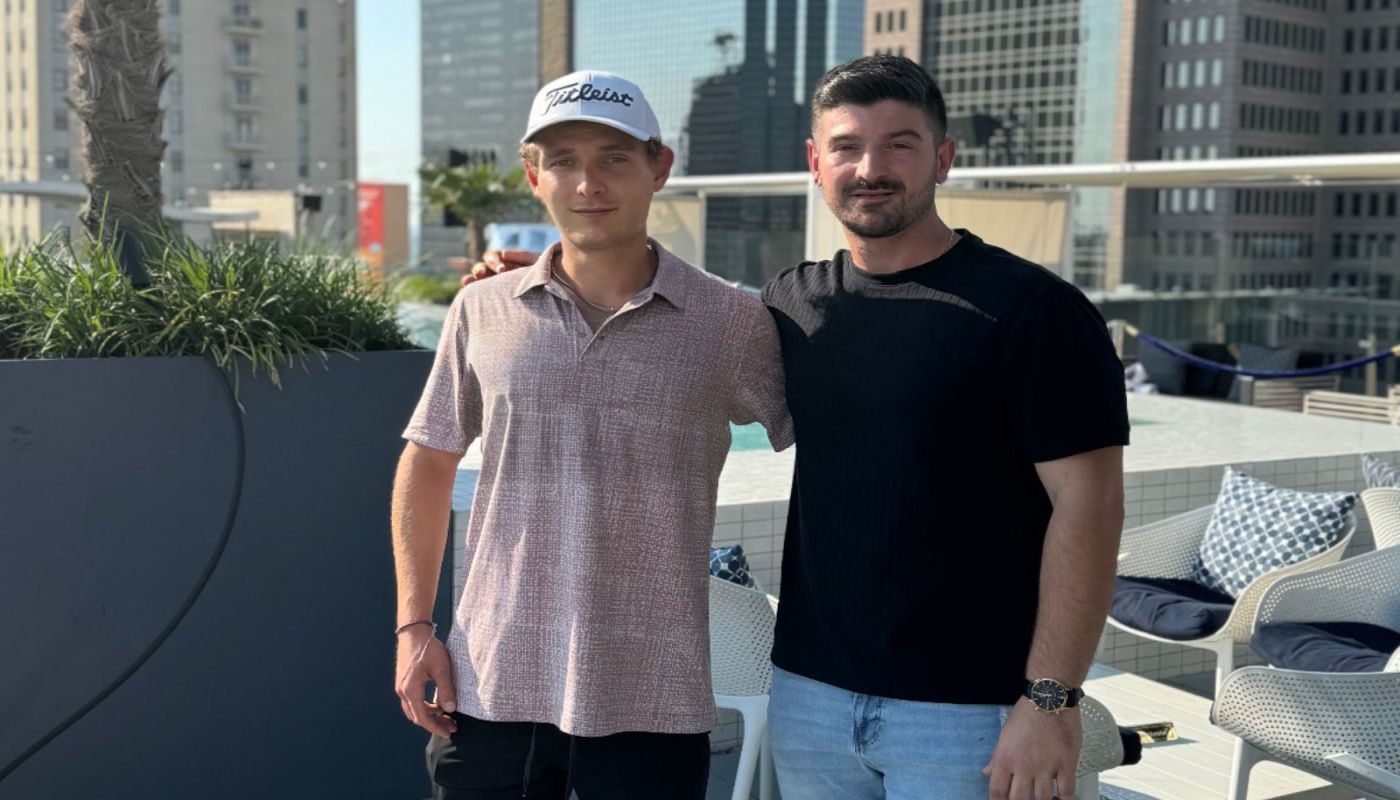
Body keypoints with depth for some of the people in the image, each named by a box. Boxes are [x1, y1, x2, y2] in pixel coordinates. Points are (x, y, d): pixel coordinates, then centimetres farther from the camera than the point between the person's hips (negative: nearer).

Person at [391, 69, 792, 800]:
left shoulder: (734, 324, -4)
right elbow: (427, 465, 11)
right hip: (490, 690, 2)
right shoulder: (483, 311, 3)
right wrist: (414, 627, 6)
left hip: (651, 707, -1)